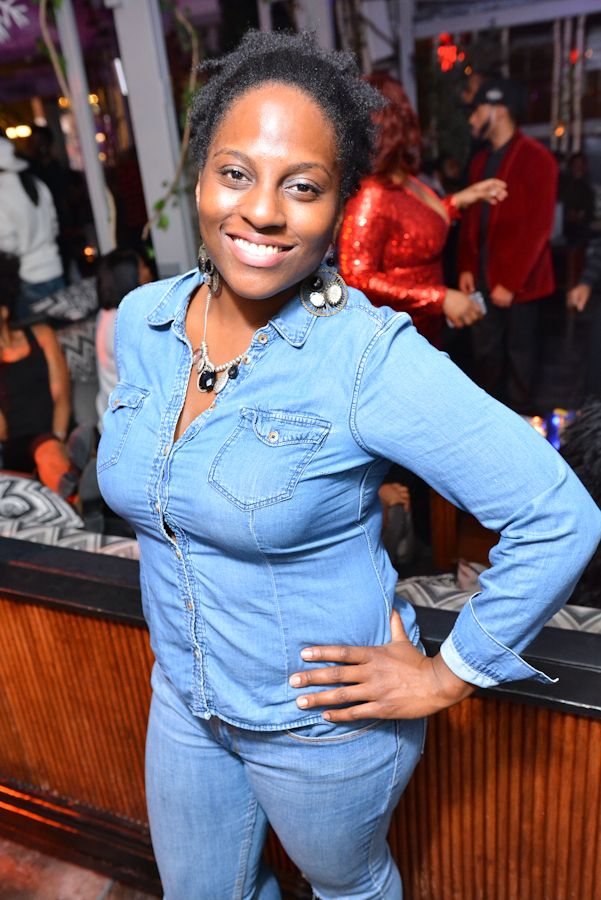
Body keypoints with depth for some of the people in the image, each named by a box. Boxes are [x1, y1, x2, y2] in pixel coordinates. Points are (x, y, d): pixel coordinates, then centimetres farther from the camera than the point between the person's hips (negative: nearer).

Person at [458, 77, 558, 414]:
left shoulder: (536, 158, -10)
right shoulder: (481, 161, 13)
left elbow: (538, 227, -15)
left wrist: (511, 281, -17)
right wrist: (467, 268, 4)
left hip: (519, 282, -6)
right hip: (484, 278, 7)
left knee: (520, 352, 6)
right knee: (485, 349, 13)